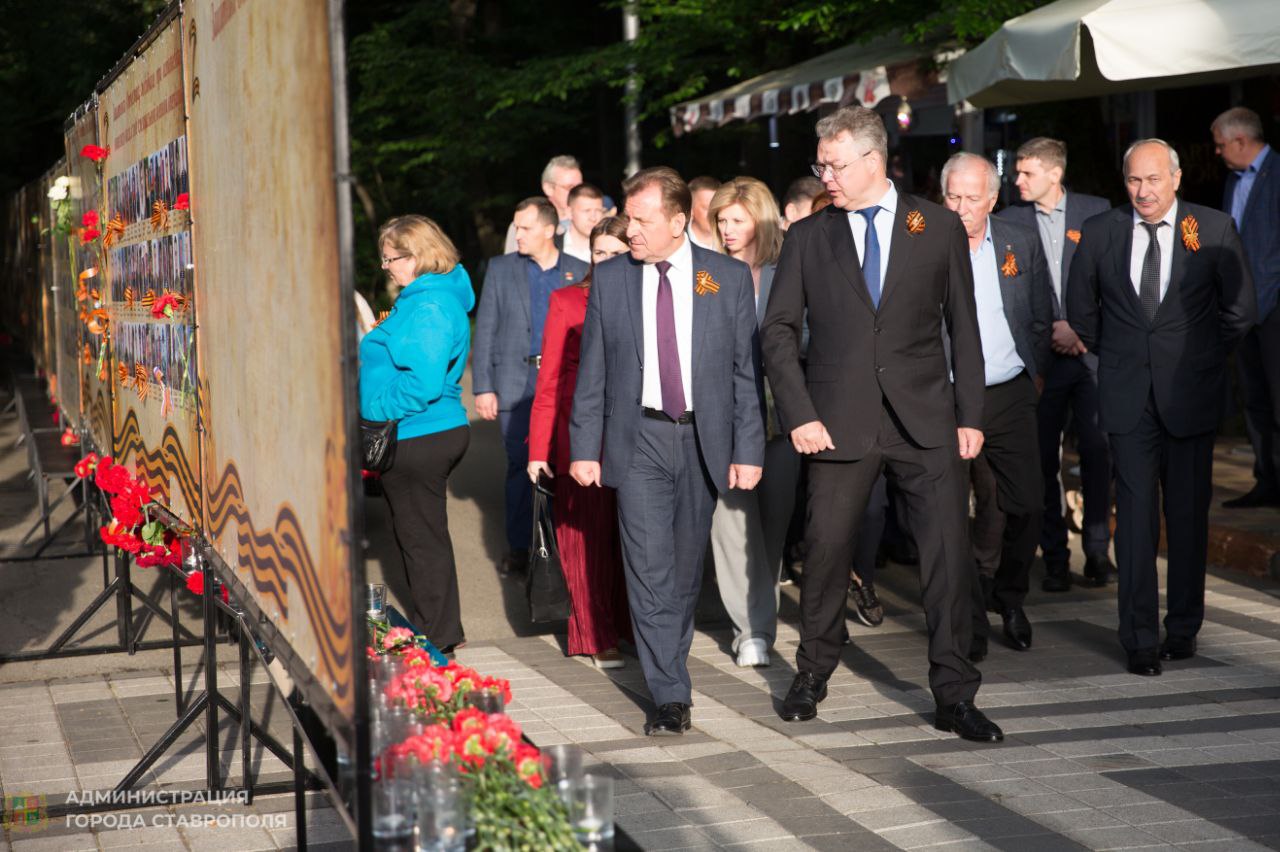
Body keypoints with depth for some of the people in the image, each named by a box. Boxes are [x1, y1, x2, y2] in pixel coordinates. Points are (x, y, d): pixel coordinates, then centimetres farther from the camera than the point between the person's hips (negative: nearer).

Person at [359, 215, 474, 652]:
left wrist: (380, 412, -19)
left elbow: (423, 382, -28)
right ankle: (441, 633, 27)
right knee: (425, 537, 18)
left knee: (422, 540, 0)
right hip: (436, 434, 11)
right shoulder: (423, 297, 13)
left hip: (418, 441, -11)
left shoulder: (429, 306, -21)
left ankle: (435, 638, 10)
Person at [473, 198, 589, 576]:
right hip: (516, 383, 0)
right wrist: (483, 387, -3)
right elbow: (485, 330, 4)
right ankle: (518, 547, 12)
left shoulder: (579, 272, 4)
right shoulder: (501, 269, 5)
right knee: (519, 464, 3)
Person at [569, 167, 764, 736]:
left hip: (705, 439, 1)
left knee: (686, 568, 10)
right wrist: (584, 448, 1)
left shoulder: (729, 278, 0)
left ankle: (671, 664, 31)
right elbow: (592, 372, 6)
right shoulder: (609, 280, 3)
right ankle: (671, 696, -7)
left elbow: (747, 370, 2)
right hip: (640, 439, 0)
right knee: (650, 570, -9)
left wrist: (749, 449, -2)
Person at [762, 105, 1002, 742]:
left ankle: (954, 695, 7)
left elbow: (963, 327, 7)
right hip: (840, 421, 0)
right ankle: (812, 675, 26)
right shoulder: (807, 238, 7)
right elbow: (778, 330, 6)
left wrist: (970, 415, 2)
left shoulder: (938, 227, 6)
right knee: (826, 548, 6)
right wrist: (799, 414, -5)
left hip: (925, 420, 0)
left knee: (948, 552, -2)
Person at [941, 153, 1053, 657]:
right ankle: (970, 620, 11)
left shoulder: (1022, 245, 5)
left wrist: (1036, 371, 14)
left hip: (1010, 395, 3)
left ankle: (1010, 598, 27)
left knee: (1027, 506, 3)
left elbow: (1042, 317, 16)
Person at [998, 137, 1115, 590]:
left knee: (1097, 451, -2)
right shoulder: (1009, 221, 5)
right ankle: (1054, 557, 9)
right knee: (1043, 458, 1)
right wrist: (1050, 330, -8)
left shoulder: (1097, 212, 5)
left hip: (1091, 348, 0)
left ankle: (1098, 551, 9)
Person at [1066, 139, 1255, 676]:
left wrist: (1203, 359, 7)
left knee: (1189, 513, 7)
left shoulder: (1214, 229, -2)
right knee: (1135, 515, -3)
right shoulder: (1099, 233, 2)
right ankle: (1140, 640, 0)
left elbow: (1240, 309, 6)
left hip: (1190, 391, 0)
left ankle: (1184, 628, 21)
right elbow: (1080, 309, 16)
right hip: (1127, 397, 0)